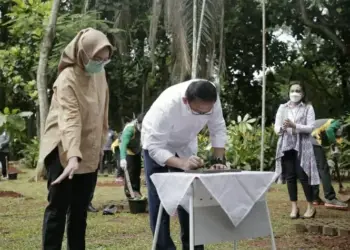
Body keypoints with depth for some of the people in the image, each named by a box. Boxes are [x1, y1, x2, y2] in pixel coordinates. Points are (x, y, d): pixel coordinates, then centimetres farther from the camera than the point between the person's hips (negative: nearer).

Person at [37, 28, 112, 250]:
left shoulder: (99, 74, 3)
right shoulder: (68, 80, -20)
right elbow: (69, 120, -33)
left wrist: (102, 140, 16)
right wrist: (73, 155, -44)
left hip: (90, 152, 7)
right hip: (64, 152, -7)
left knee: (80, 209, 11)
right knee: (58, 207, -4)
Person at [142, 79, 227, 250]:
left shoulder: (211, 100, -29)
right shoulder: (166, 105, -42)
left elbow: (218, 129, -15)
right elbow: (155, 147, -37)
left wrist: (219, 160, -26)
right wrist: (182, 164, -51)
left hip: (185, 145, 4)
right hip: (156, 145, -4)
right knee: (159, 200, -7)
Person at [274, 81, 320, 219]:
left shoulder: (308, 108, 3)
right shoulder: (282, 108, 11)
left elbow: (310, 127, -7)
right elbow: (276, 128, 6)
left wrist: (294, 126, -21)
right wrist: (282, 127, -17)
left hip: (302, 146, -3)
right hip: (286, 146, 3)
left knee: (303, 175, -5)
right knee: (290, 176, 3)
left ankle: (310, 206, 6)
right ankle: (294, 207, 10)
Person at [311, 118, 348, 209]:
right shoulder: (337, 123, 8)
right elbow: (329, 130, -15)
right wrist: (334, 143, -3)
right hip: (313, 142, -9)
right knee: (323, 169, -8)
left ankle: (315, 198, 19)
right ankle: (330, 199, -11)